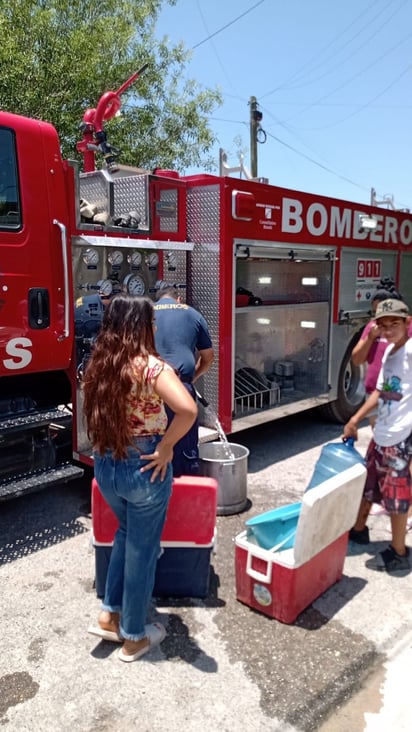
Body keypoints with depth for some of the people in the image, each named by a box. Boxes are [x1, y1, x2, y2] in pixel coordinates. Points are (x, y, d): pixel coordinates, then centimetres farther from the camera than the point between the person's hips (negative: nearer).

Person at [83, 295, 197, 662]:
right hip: (143, 467, -6)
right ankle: (134, 637, 29)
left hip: (104, 465, 7)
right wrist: (166, 446, -20)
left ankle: (110, 614, 35)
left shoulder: (97, 365, 1)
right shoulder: (150, 366, -20)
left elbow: (96, 414, 10)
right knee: (142, 549, 12)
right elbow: (188, 409, -33)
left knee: (128, 534, 29)